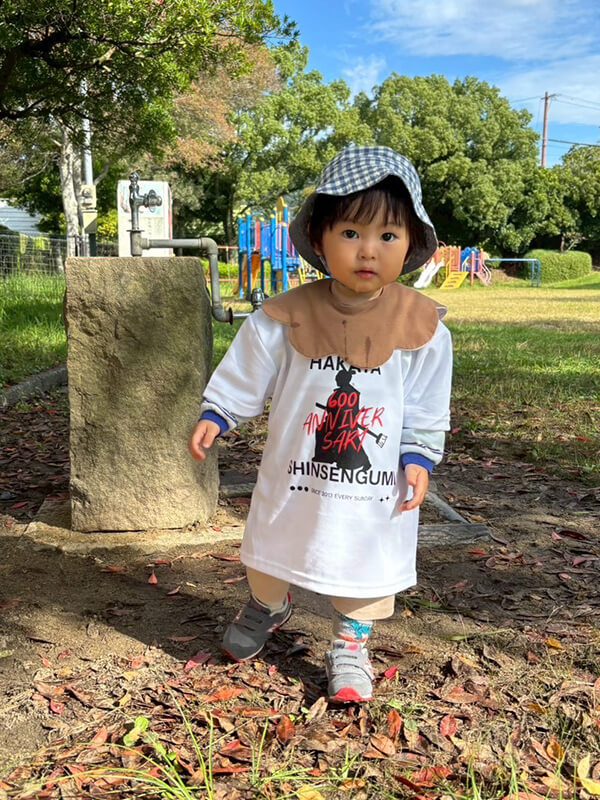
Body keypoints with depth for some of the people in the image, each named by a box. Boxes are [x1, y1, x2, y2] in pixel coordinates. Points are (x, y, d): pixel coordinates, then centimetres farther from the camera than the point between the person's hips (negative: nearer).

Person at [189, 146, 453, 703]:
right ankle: (267, 606, 54)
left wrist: (418, 458, -11)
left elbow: (426, 409, -3)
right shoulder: (287, 317, -13)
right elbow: (244, 376, -1)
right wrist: (214, 415, -9)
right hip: (293, 477, 1)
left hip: (377, 489, -1)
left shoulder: (421, 327, -11)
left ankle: (349, 647, 40)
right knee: (270, 552, 21)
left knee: (369, 569, 13)